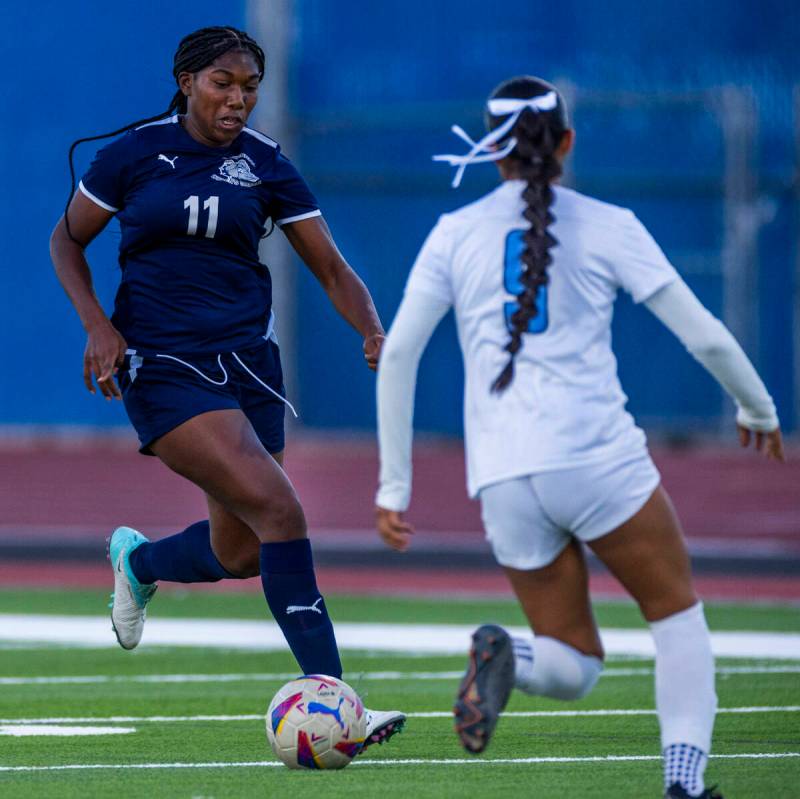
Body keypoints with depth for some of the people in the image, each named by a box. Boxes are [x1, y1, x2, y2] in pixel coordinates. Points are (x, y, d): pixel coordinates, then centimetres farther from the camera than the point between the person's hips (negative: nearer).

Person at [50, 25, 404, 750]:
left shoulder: (265, 166, 4)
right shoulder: (135, 152, -3)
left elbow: (331, 269, 5)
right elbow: (67, 240, 8)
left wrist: (374, 332, -13)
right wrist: (97, 325, -7)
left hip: (247, 362, 5)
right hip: (162, 364, -5)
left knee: (238, 554, 5)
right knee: (278, 508, -21)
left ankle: (139, 561, 41)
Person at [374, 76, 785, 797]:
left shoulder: (454, 234, 11)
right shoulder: (607, 226, 5)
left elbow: (397, 354, 5)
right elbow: (705, 336, 4)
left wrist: (394, 486, 9)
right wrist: (758, 410, 23)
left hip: (504, 480, 3)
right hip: (598, 459, -3)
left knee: (574, 668, 13)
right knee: (678, 613, 17)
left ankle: (502, 657, -20)